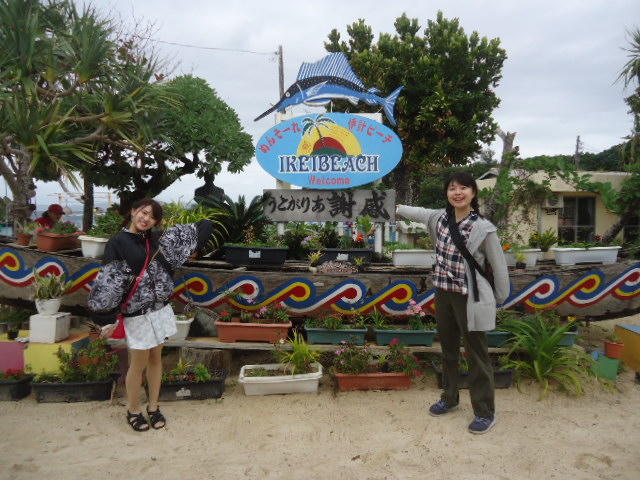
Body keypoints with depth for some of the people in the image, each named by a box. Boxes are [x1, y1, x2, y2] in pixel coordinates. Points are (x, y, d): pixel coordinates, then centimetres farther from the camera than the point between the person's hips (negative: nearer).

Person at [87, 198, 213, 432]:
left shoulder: (155, 239, 6)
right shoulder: (118, 243, -10)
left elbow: (193, 233, 19)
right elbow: (107, 281, -13)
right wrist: (107, 319, -15)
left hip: (160, 309, 5)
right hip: (137, 315, -5)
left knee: (155, 359, 15)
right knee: (138, 364, 7)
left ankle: (153, 407, 31)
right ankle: (133, 411, 28)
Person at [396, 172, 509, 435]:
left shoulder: (483, 228, -15)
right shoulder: (439, 218, 0)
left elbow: (499, 266, -6)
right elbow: (418, 212, 22)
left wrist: (500, 299, 2)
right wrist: (396, 207, 35)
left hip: (471, 297, -5)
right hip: (443, 293, 6)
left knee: (476, 354, 5)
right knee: (448, 349, 19)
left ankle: (485, 412, 21)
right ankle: (449, 398, 38)